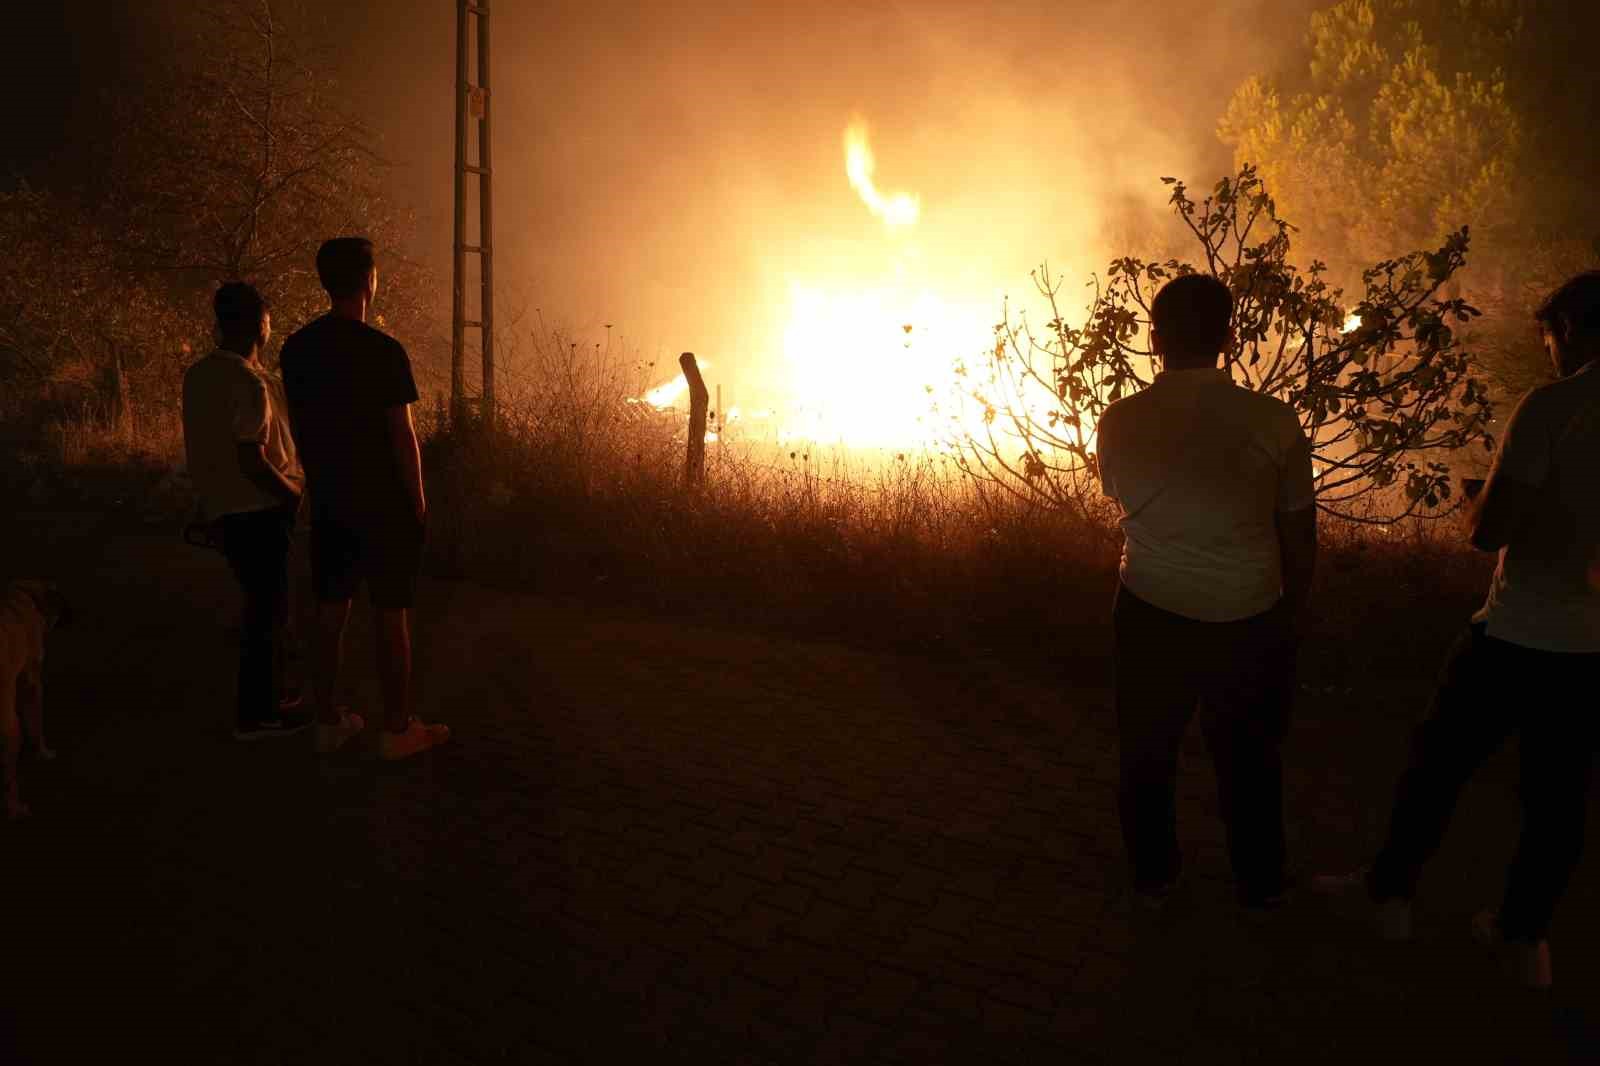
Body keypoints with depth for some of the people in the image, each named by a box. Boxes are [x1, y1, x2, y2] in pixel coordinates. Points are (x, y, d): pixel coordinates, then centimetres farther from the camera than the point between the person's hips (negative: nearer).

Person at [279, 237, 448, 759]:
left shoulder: (297, 348, 4)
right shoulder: (383, 351, -15)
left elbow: (298, 427, 10)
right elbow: (402, 435, -14)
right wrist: (418, 499, -3)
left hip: (328, 501, 6)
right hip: (383, 502, -6)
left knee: (330, 611, 13)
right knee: (391, 615, 2)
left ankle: (328, 721, 23)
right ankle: (397, 729, 11)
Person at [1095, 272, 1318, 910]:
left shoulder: (1119, 422, -10)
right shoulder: (1274, 421, -13)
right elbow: (1300, 538, -3)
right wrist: (1291, 615, 13)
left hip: (1151, 614, 0)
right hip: (1248, 619, 0)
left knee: (1148, 751, 21)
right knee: (1248, 758, 22)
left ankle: (1153, 877, 39)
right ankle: (1261, 883, 41)